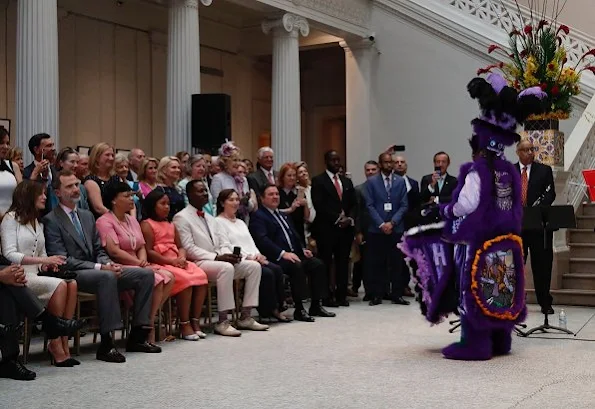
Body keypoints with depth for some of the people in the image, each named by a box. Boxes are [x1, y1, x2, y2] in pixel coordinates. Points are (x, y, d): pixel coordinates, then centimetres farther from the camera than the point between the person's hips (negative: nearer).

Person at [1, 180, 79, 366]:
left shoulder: (37, 223, 25)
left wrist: (48, 264, -2)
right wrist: (43, 260, -18)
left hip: (34, 276, 7)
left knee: (71, 284, -22)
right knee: (59, 285, -30)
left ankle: (63, 343, -24)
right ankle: (56, 346, -23)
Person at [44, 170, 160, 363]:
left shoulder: (87, 216, 19)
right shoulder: (52, 220, -5)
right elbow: (62, 260, -14)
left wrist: (108, 263, -5)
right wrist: (100, 267, -20)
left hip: (97, 270, 8)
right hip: (72, 275, -8)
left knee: (146, 274, -6)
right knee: (107, 277, -39)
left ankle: (137, 336, -5)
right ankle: (106, 345, -34)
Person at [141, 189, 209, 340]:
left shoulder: (171, 225, 23)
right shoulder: (147, 225, -1)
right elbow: (149, 251, -11)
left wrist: (181, 257, -3)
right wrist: (171, 261, -16)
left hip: (177, 262, 7)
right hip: (160, 264, -7)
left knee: (201, 276, -18)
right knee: (186, 280, -30)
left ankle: (195, 321, -16)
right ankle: (184, 325, -23)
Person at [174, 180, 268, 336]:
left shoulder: (210, 219, 22)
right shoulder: (182, 218, -5)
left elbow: (223, 243, 17)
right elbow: (188, 248, -14)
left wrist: (228, 254, -8)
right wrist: (216, 257, -20)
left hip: (218, 261, 8)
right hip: (198, 263, -8)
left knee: (254, 266, -7)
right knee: (226, 268, -36)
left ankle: (245, 317, -8)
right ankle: (223, 322, -32)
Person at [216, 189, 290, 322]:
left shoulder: (240, 222, 27)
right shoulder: (219, 222, -1)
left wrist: (258, 256, -3)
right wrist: (249, 256, -16)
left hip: (253, 259, 8)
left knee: (277, 269, -18)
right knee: (267, 273, -27)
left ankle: (277, 307, -16)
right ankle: (268, 310, -16)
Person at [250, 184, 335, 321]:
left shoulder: (282, 215, 27)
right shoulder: (258, 216, -2)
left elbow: (293, 235, 28)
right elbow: (262, 240, -17)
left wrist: (302, 249, 8)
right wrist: (283, 253, -25)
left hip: (293, 254, 9)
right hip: (275, 258, -9)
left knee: (318, 264, -9)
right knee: (297, 266, -33)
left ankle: (316, 306, -4)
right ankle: (299, 310, -27)